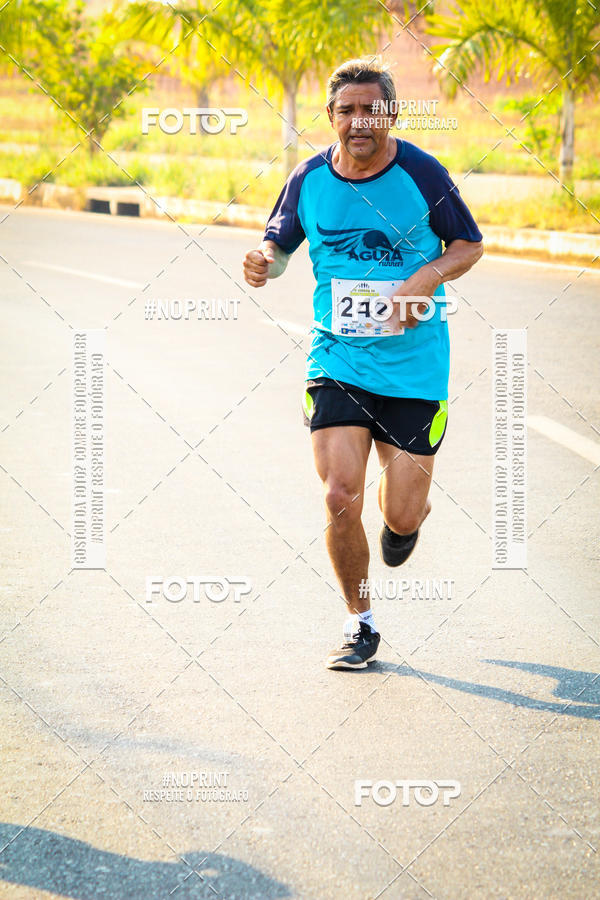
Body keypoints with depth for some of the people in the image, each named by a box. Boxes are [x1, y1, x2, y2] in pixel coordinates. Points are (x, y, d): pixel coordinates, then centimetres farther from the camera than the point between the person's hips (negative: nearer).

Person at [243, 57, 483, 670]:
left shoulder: (421, 173, -6)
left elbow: (469, 245, 3)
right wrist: (264, 263, -10)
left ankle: (407, 514, 41)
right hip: (336, 360, 1)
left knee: (401, 515, -1)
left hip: (413, 362, -1)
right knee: (340, 497, -12)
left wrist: (423, 280, -16)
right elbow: (279, 245, 14)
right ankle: (360, 623, 10)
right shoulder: (309, 179, 0)